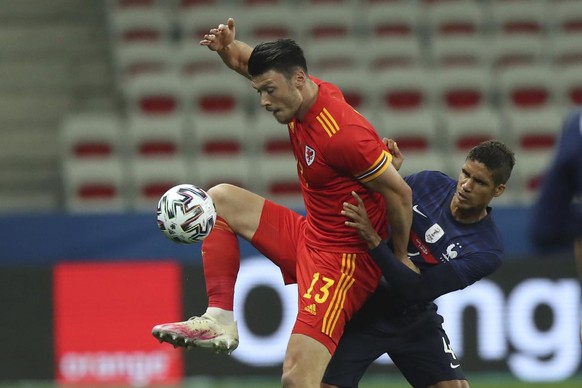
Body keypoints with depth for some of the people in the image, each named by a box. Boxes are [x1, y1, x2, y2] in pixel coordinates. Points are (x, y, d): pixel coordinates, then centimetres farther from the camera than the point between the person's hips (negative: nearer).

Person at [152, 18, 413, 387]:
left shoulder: (342, 134, -28)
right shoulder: (303, 94, -1)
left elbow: (399, 192, -23)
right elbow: (249, 62, 16)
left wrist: (401, 257, -10)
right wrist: (227, 46, -8)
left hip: (341, 260, -10)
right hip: (309, 236, 10)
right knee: (221, 199, 14)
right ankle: (221, 318, 5)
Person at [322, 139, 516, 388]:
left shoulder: (486, 252, -19)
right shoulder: (429, 183, -10)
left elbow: (416, 290, -26)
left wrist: (372, 239, -36)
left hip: (414, 319, -1)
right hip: (364, 308, 1)